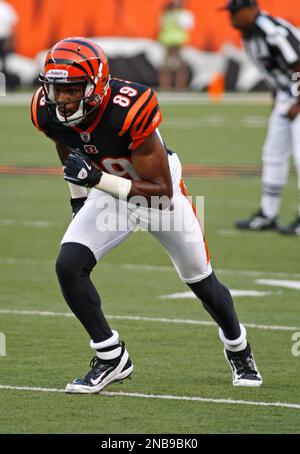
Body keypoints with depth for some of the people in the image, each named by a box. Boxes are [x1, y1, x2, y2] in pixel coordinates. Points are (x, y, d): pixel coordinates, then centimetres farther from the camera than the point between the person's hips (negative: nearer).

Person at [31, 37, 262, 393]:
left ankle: (238, 350, 41)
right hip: (110, 191, 4)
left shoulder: (129, 111, -39)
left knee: (202, 283, 11)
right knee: (68, 266, -19)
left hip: (160, 191, -4)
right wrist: (78, 199, 13)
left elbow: (162, 193, -34)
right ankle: (111, 359, -3)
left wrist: (98, 180, -44)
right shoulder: (49, 113, -23)